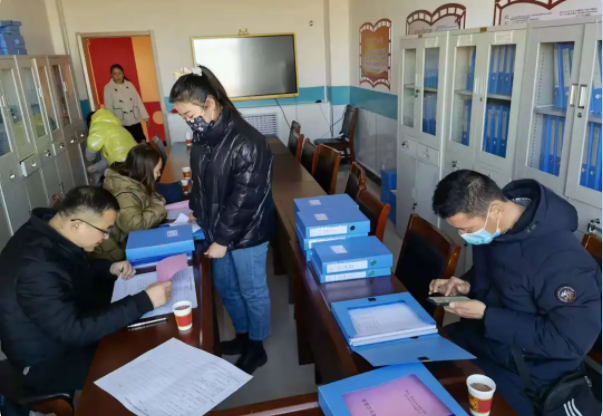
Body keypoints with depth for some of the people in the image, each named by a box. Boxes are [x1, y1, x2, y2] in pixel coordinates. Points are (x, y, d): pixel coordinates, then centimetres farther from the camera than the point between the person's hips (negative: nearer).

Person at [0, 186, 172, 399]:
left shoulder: (51, 231, -8)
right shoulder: (37, 266, -36)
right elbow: (75, 331, -36)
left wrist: (109, 269, -5)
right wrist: (145, 302, -36)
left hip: (66, 324, 9)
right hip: (48, 361, -8)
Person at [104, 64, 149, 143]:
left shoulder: (129, 85, 6)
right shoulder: (108, 88, -2)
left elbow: (138, 101, 6)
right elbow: (108, 107, -4)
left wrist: (145, 116, 5)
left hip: (135, 120, 3)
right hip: (121, 123, -3)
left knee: (142, 141, 5)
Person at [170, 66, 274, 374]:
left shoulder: (247, 142, -25)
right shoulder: (202, 137, 1)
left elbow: (244, 199, -24)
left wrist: (223, 239, -19)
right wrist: (196, 214, 9)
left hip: (246, 234, -8)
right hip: (216, 230, 8)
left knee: (252, 291, 11)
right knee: (225, 287, 22)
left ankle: (256, 347, 34)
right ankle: (243, 336, 45)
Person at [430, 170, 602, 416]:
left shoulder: (560, 258, -31)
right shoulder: (489, 224, -8)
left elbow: (571, 341, -25)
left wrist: (486, 315, -26)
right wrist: (467, 286, -10)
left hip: (525, 371, -7)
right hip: (482, 335, 7)